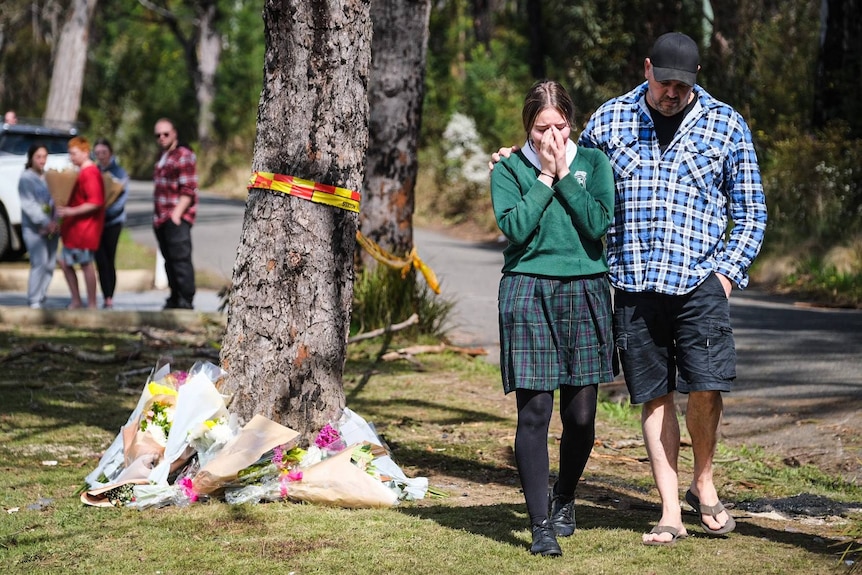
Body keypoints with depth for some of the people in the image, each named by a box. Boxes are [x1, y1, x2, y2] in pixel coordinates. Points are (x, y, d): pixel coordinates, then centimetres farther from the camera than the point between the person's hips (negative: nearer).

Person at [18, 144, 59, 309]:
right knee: (40, 262, -14)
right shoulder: (26, 178, -4)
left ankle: (41, 297, 13)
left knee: (50, 264, 4)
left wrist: (55, 222, -7)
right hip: (33, 227, -6)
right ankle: (34, 301, -8)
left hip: (51, 227, 6)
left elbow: (54, 200, 9)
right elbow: (29, 205, -12)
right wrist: (45, 222, -20)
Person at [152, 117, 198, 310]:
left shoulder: (184, 156, -8)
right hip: (162, 219, 9)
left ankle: (186, 301, -12)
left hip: (177, 218, -9)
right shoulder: (162, 157, 22)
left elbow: (188, 190, -14)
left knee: (181, 258, -12)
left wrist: (176, 214, -21)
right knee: (169, 260, 11)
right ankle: (174, 299, 16)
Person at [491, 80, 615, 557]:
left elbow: (600, 224, -5)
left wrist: (565, 176, -7)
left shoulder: (593, 163, 9)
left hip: (584, 290, 2)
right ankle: (541, 523, -4)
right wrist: (545, 178, -7)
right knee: (534, 411, -8)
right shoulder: (510, 169, 6)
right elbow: (514, 227, -9)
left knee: (580, 414, 4)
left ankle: (564, 498, 30)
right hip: (528, 290, -1)